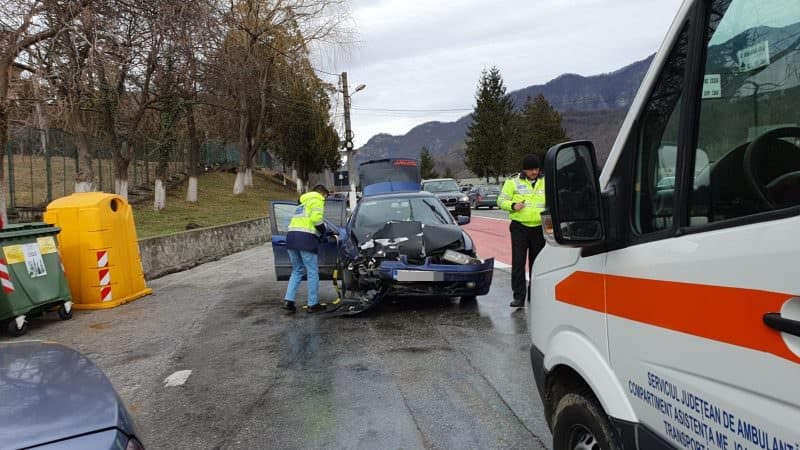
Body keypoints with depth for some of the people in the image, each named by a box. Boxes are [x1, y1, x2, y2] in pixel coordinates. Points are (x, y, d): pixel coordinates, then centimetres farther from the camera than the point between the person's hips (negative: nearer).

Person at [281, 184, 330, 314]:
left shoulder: (303, 202, 31)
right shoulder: (317, 200, 4)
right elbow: (316, 218, -13)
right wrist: (324, 231, 4)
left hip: (291, 235, 8)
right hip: (305, 238, -8)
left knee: (297, 270, 17)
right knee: (312, 272, 2)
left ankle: (288, 301, 7)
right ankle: (313, 304, 6)